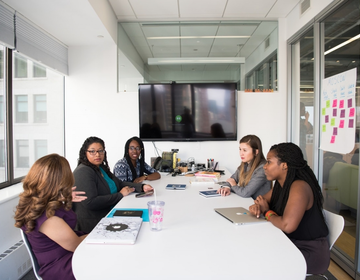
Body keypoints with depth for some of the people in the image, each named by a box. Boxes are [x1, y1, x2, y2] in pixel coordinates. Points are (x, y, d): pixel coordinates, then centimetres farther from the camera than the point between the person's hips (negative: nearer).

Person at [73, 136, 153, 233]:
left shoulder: (102, 167, 13)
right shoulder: (83, 172, -16)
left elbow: (120, 183, 16)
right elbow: (90, 203, -25)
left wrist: (141, 187, 0)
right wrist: (120, 195, -16)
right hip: (92, 224, -9)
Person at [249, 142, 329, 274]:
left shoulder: (299, 187, -26)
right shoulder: (281, 184, 1)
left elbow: (287, 226, -36)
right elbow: (263, 200, 13)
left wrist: (267, 212, -17)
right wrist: (257, 206, -11)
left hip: (310, 252, -7)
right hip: (291, 244, 7)